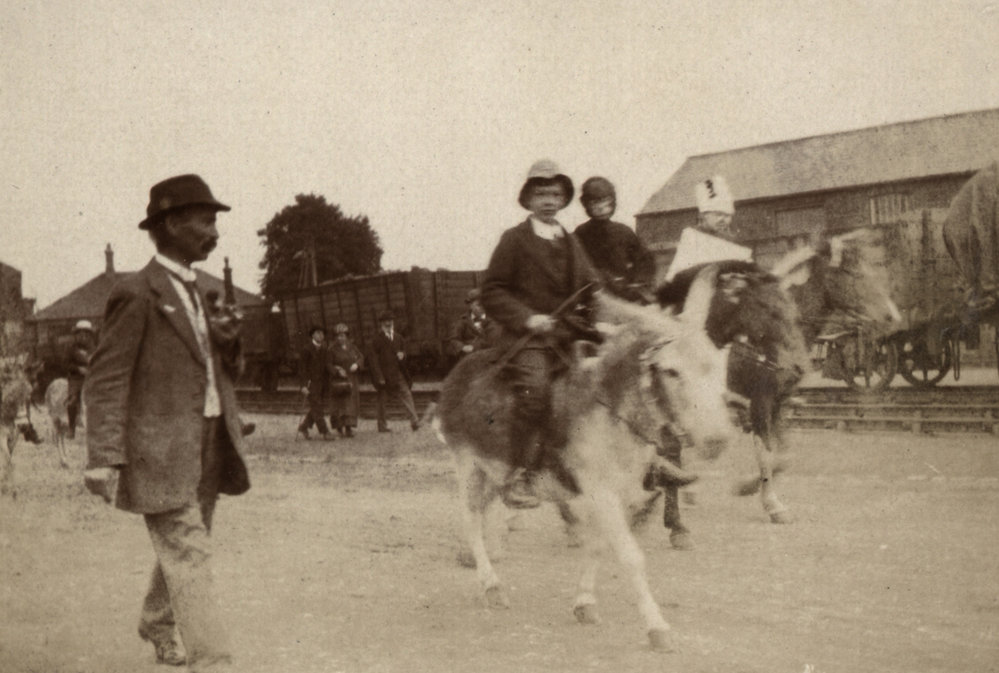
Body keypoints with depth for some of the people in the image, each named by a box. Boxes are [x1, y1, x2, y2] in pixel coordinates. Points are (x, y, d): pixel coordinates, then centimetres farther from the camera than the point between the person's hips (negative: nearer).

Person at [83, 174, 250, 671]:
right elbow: (106, 381, -13)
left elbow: (218, 371, 21)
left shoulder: (192, 293, 17)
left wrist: (227, 339, -1)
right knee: (189, 558, -12)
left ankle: (157, 625, 41)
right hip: (163, 451, -8)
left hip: (207, 446, 8)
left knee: (183, 550, 18)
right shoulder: (137, 295, -10)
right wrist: (102, 458, -21)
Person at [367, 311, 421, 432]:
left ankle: (415, 421, -7)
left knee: (406, 395, -5)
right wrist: (379, 377, -16)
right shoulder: (377, 339, -8)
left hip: (397, 372, 5)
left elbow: (403, 348, 24)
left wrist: (402, 355, -3)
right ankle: (382, 426, 14)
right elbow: (372, 358, -10)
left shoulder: (398, 337, 9)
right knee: (382, 399, 4)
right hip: (383, 374, -4)